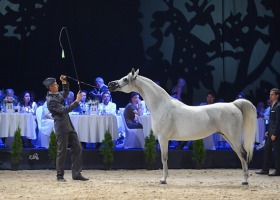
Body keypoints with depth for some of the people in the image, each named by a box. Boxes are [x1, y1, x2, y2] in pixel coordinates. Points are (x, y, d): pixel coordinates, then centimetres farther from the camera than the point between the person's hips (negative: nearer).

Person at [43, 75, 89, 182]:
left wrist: (65, 83, 14)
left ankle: (76, 174, 7)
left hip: (69, 126, 9)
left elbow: (65, 93, 31)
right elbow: (64, 110, -22)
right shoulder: (51, 100, -17)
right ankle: (60, 176, 9)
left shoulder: (57, 94, 9)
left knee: (77, 148, 5)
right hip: (61, 128, -9)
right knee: (62, 152, -2)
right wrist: (77, 101, -19)